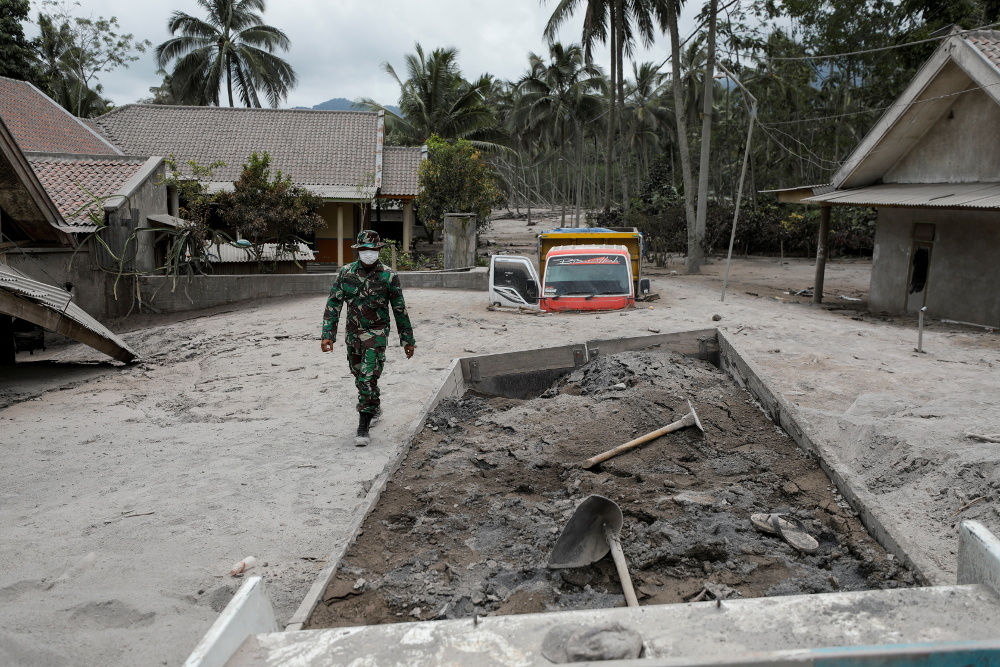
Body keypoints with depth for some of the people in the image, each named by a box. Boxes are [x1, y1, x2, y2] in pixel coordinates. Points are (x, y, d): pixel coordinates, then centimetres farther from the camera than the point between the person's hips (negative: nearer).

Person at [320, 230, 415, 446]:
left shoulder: (389, 276, -10)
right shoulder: (346, 272, -2)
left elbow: (400, 310, -3)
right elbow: (333, 304, -2)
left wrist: (408, 339, 1)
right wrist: (327, 334, -10)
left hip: (376, 334, -4)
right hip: (352, 334, 5)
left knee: (368, 378, -13)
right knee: (360, 377, 19)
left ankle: (363, 429, -8)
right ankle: (375, 408, 44)